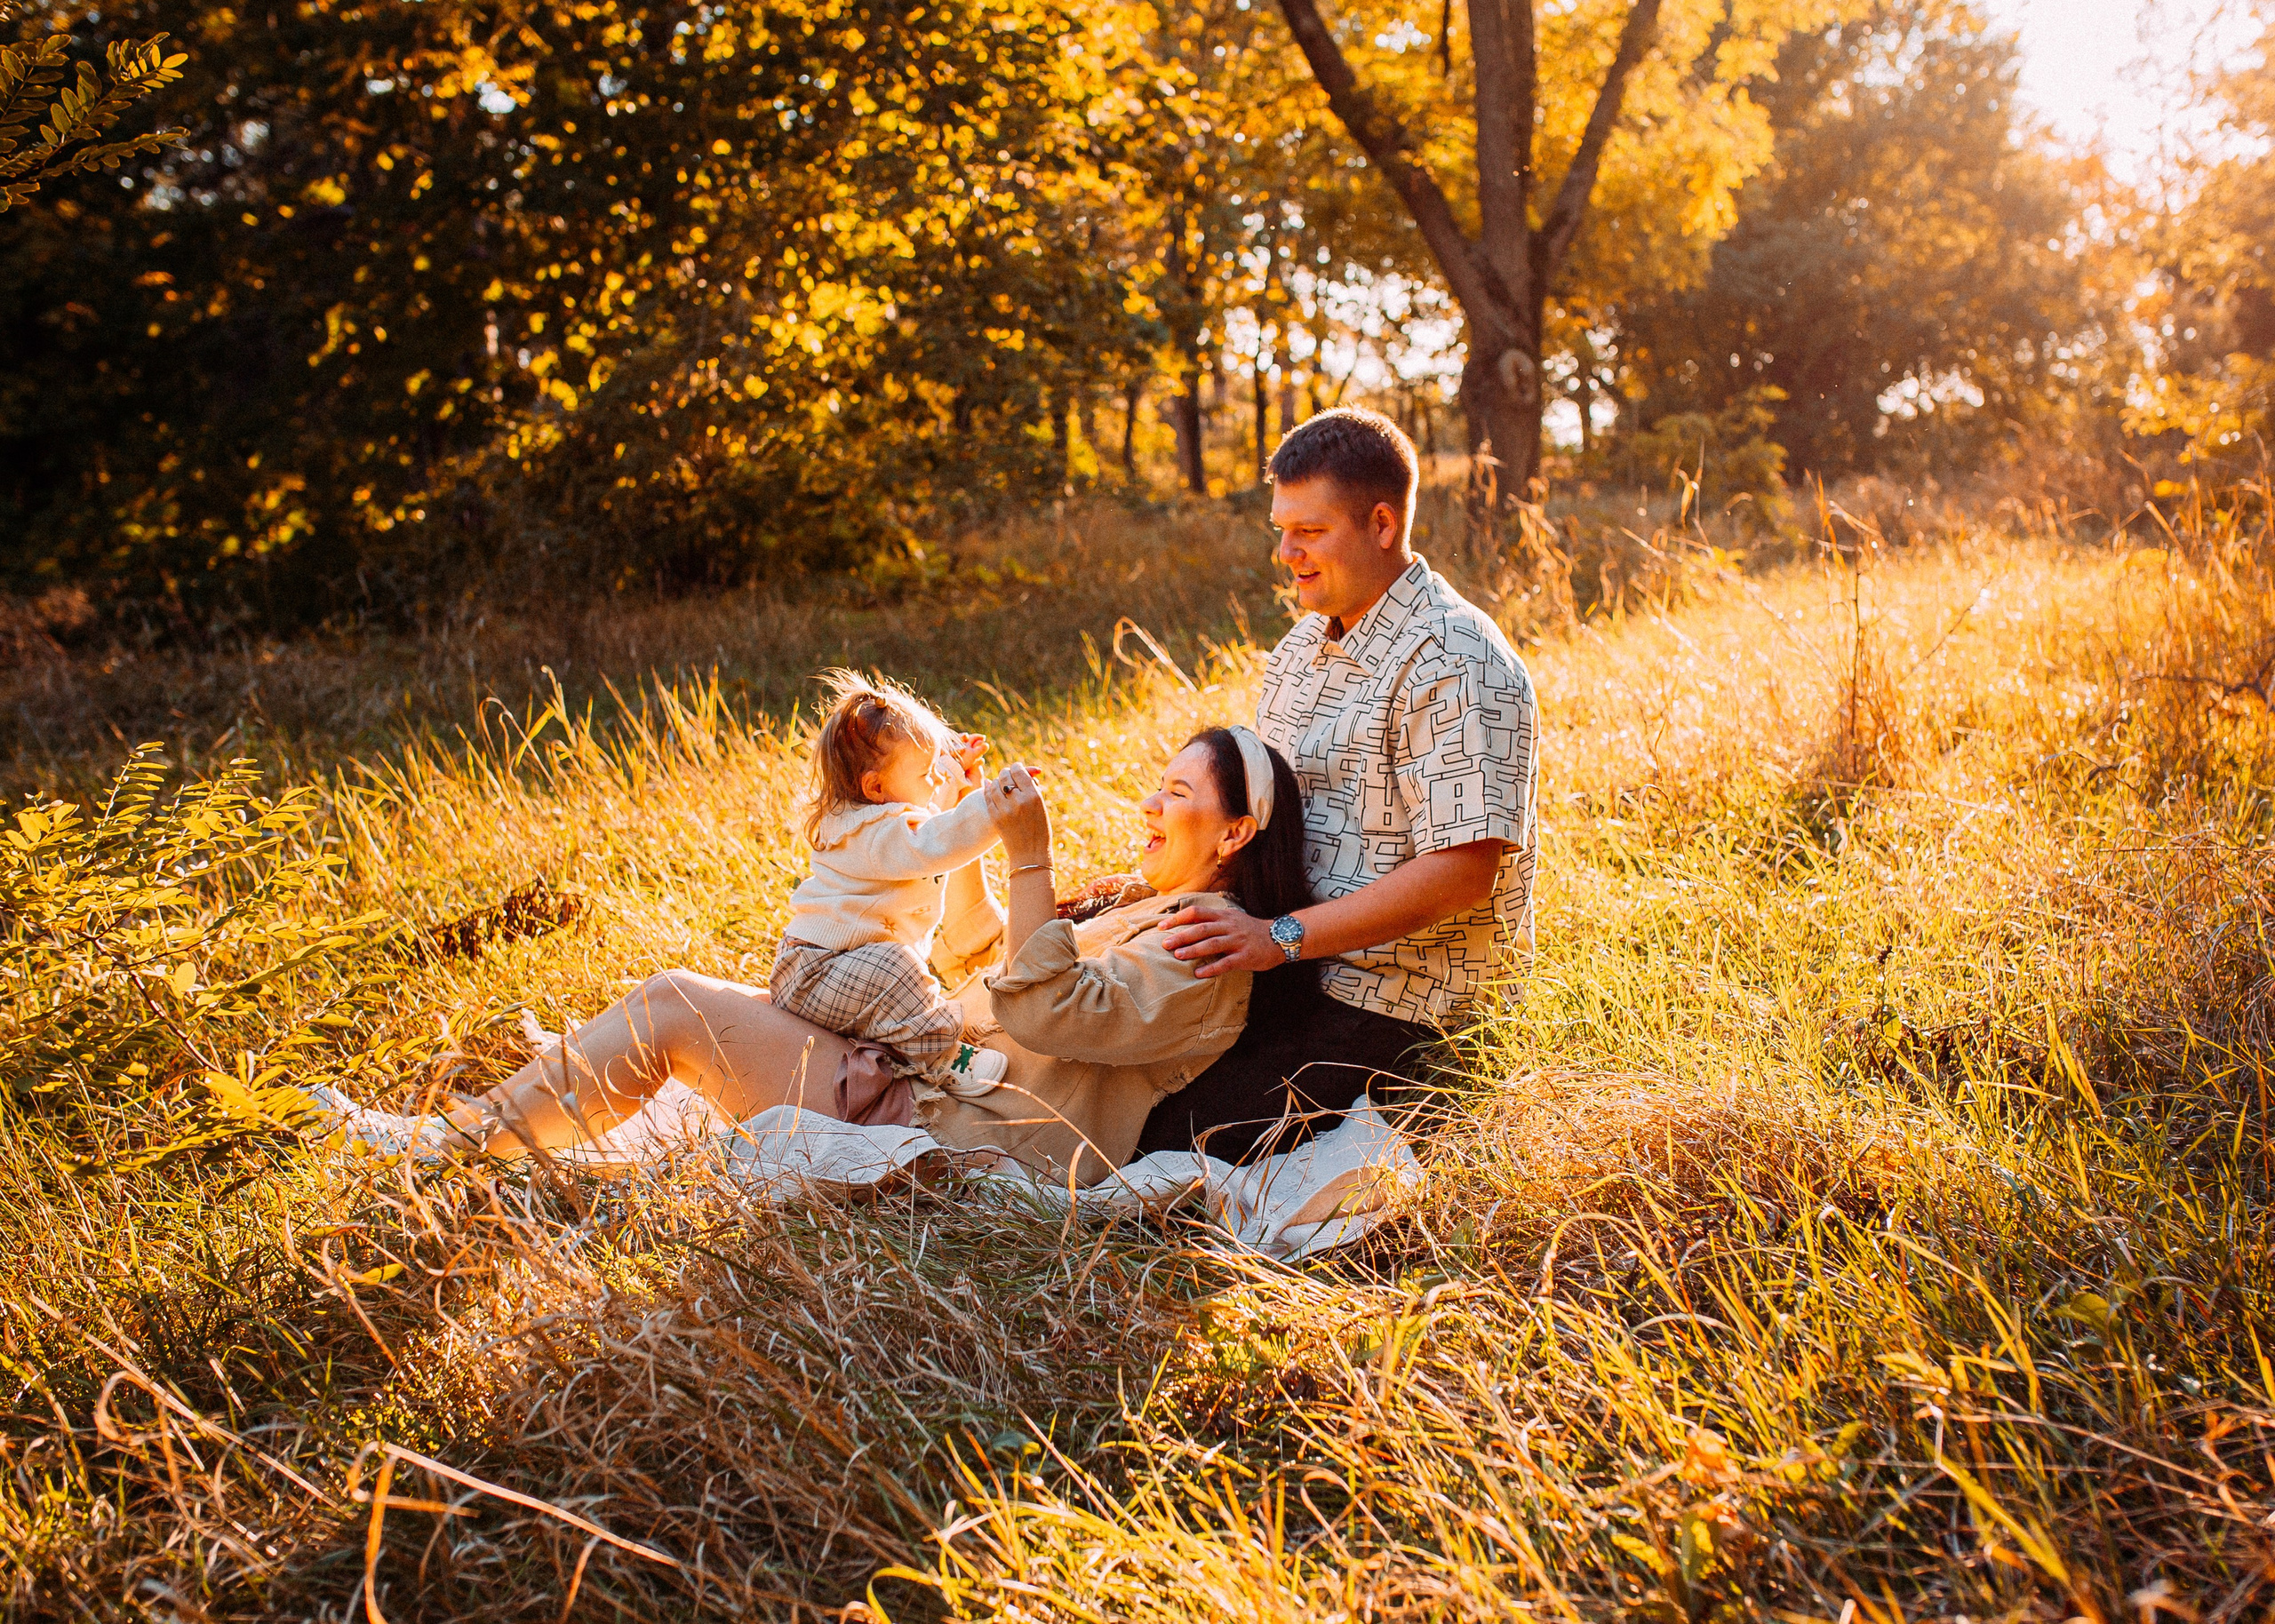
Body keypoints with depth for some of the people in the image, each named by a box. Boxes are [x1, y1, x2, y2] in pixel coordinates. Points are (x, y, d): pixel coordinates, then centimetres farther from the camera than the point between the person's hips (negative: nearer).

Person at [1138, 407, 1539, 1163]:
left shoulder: (1456, 665, -17)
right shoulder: (1304, 642, 13)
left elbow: (1463, 871, -23)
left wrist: (1282, 937, -26)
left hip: (1390, 996, -8)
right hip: (1293, 962, 8)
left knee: (1178, 1145, -18)